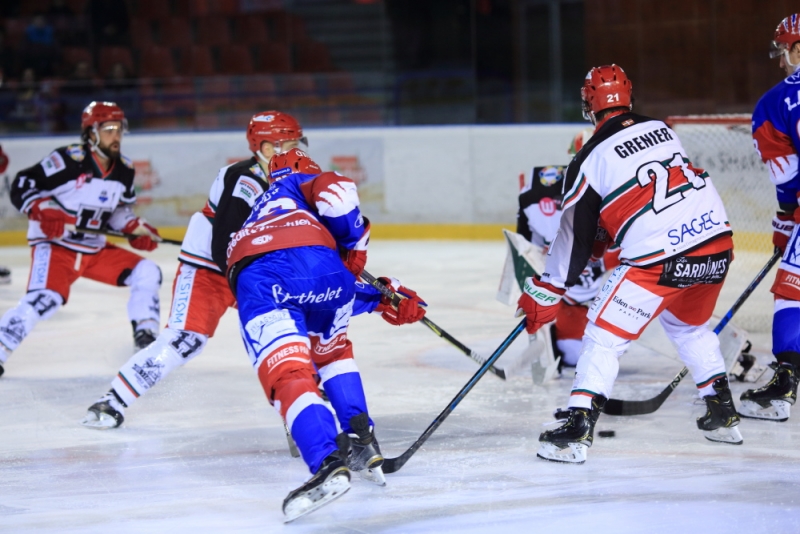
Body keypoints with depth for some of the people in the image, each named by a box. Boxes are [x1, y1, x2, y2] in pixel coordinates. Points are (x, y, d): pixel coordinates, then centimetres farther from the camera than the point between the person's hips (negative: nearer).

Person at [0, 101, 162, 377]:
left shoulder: (124, 170, 4)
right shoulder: (68, 160, -19)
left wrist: (136, 228, 1)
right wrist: (44, 212, -30)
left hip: (95, 250, 7)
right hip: (55, 246, -7)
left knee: (147, 272, -1)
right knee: (45, 298, -29)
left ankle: (145, 334, 12)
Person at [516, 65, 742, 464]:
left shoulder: (590, 160, -1)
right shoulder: (661, 129, 15)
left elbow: (576, 237, 3)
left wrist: (546, 294, 13)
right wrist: (613, 231, 36)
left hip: (659, 258, -6)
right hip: (717, 242, 6)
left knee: (604, 336, 4)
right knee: (688, 325, 30)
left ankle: (578, 429, -5)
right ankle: (723, 415, 32)